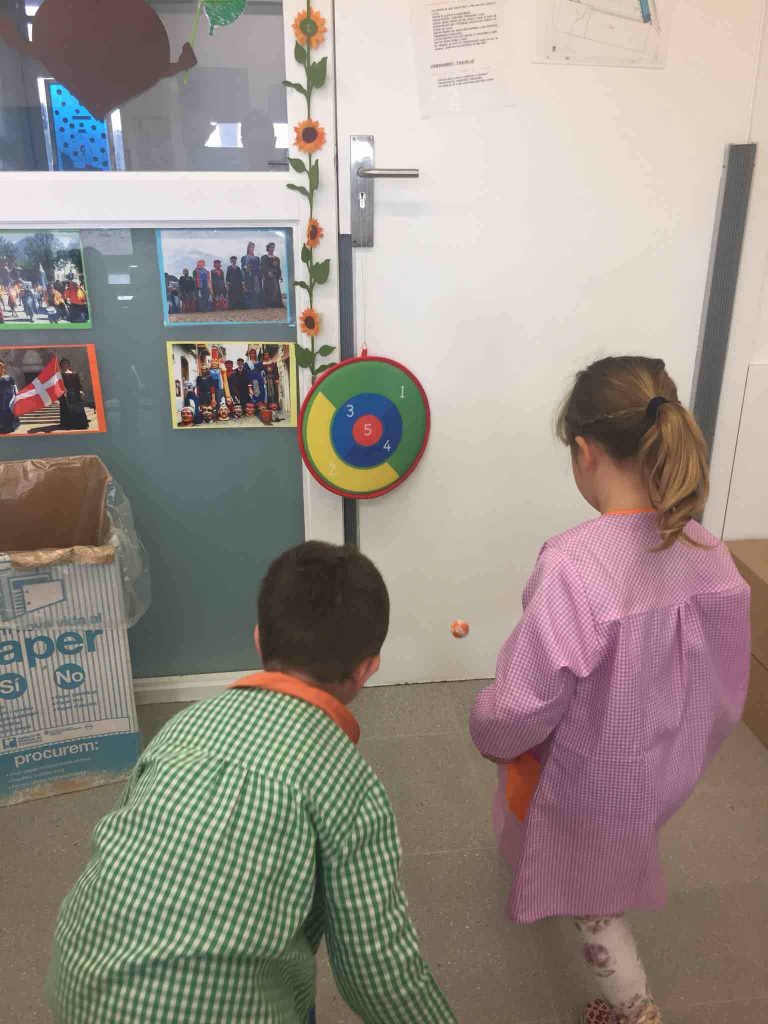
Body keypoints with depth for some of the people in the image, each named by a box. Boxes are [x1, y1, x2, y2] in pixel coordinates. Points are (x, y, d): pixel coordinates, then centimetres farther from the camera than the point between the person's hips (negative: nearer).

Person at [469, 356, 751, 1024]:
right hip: (665, 767, 7)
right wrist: (685, 745, 16)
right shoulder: (708, 554, -16)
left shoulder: (573, 565, -38)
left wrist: (489, 734, -6)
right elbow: (724, 684, -2)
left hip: (590, 778, -6)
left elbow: (525, 705, -29)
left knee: (591, 894, 27)